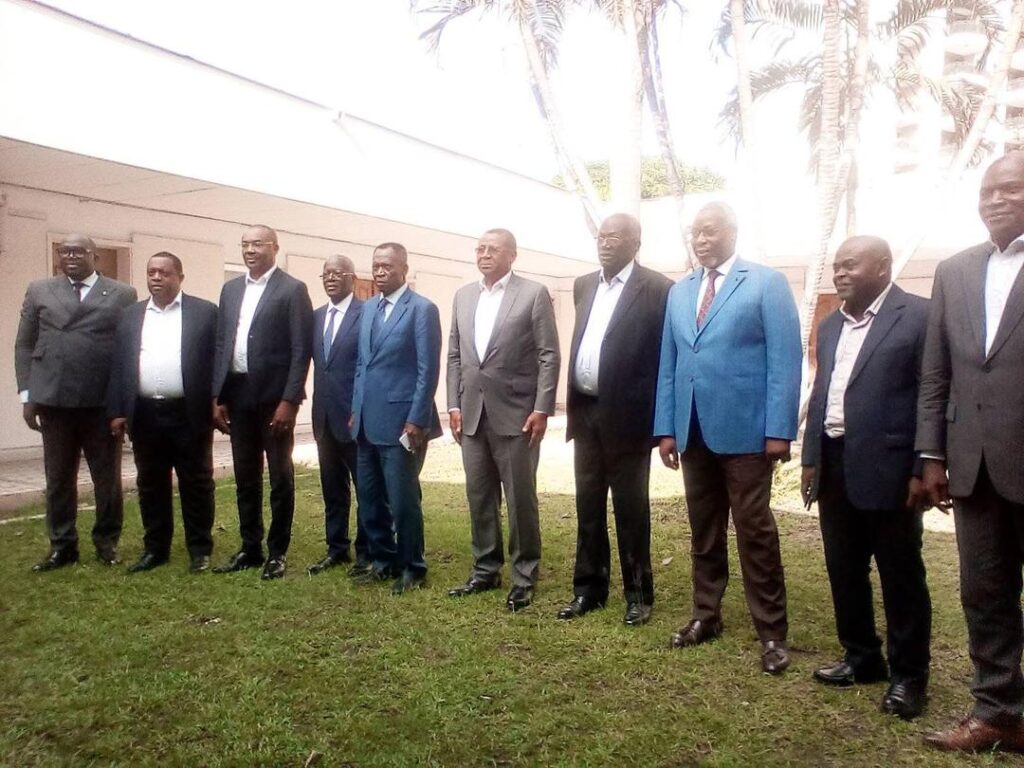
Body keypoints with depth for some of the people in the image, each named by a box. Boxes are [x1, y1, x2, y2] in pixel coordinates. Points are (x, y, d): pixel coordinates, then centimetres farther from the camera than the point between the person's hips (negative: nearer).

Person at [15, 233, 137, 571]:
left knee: (108, 478, 7)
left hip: (105, 402, -2)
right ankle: (62, 546, 21)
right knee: (58, 478, 10)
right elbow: (24, 346, 10)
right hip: (54, 401, 2)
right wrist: (27, 394, 2)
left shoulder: (122, 294, 4)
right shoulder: (39, 291, 11)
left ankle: (106, 542, 21)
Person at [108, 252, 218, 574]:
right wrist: (116, 412, 3)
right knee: (150, 485, 12)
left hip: (189, 414, -4)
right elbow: (119, 365, 9)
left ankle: (200, 548, 15)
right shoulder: (131, 315, 11)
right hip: (145, 414, 4)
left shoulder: (204, 312, 0)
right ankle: (155, 548, 24)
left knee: (196, 484, 4)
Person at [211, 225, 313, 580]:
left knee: (280, 477, 4)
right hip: (238, 394, 6)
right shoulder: (231, 289, 13)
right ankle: (250, 548, 24)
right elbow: (221, 344, 12)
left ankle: (277, 552, 14)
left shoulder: (292, 289, -5)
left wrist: (289, 400, -17)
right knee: (245, 477, 12)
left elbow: (301, 350, -10)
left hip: (274, 395, -6)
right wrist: (217, 397, 6)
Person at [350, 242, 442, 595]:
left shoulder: (422, 309, -8)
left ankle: (412, 568, 16)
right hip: (368, 421, 7)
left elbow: (428, 370, -12)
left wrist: (416, 420, -16)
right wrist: (356, 410, 12)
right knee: (369, 498, 13)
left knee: (402, 500, 0)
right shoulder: (368, 308, 14)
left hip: (401, 421, -7)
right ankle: (382, 559, 29)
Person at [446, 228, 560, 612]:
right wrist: (453, 405, 6)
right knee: (479, 497, 12)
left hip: (516, 415, -5)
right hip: (472, 414, 5)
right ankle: (486, 570, 25)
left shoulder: (534, 293, -4)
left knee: (520, 499, 2)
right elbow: (454, 355, 13)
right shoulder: (463, 296, 12)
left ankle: (524, 577, 15)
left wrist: (541, 409, -12)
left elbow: (549, 356, -7)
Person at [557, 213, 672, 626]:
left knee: (630, 508, 6)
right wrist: (572, 404, 13)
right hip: (585, 412, 6)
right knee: (588, 506, 13)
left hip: (626, 415, -6)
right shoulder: (583, 285, 12)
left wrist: (659, 421, -11)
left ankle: (638, 592, 21)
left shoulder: (657, 289, -8)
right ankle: (589, 588, 25)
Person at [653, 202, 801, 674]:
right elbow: (668, 364, 13)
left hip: (744, 429, -5)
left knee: (755, 532, 1)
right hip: (693, 431, 5)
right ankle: (706, 616, 25)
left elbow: (785, 360, -7)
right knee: (703, 531, 13)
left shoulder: (767, 283, -1)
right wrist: (665, 427, 6)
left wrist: (779, 429, -14)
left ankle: (771, 632, 12)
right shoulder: (679, 292, 15)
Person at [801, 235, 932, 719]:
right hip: (835, 467, 7)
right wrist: (811, 459, 13)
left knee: (901, 576, 6)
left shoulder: (918, 315, -8)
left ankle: (908, 674, 21)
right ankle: (861, 657, 31)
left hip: (887, 470, -7)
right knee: (844, 571, 15)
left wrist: (924, 470, -14)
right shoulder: (830, 326, 14)